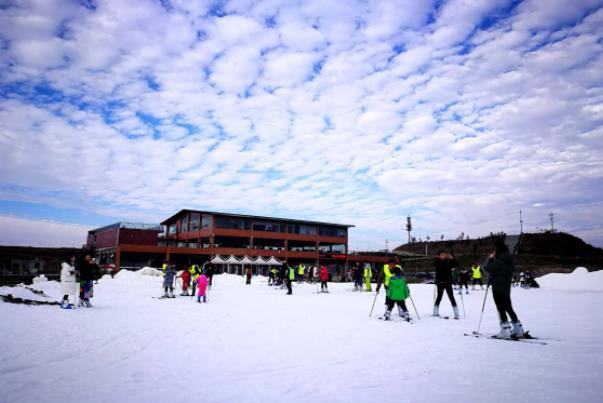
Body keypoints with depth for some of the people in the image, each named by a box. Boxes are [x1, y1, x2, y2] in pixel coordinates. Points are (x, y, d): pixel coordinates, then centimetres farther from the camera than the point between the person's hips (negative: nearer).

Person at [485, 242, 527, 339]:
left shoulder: (498, 261, -18)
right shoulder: (509, 261, 9)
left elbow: (488, 268, -18)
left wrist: (490, 258, -3)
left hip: (497, 288, -9)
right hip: (507, 287, 9)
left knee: (501, 309, -4)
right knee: (509, 308, 16)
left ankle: (505, 331, -6)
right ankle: (519, 330, 20)